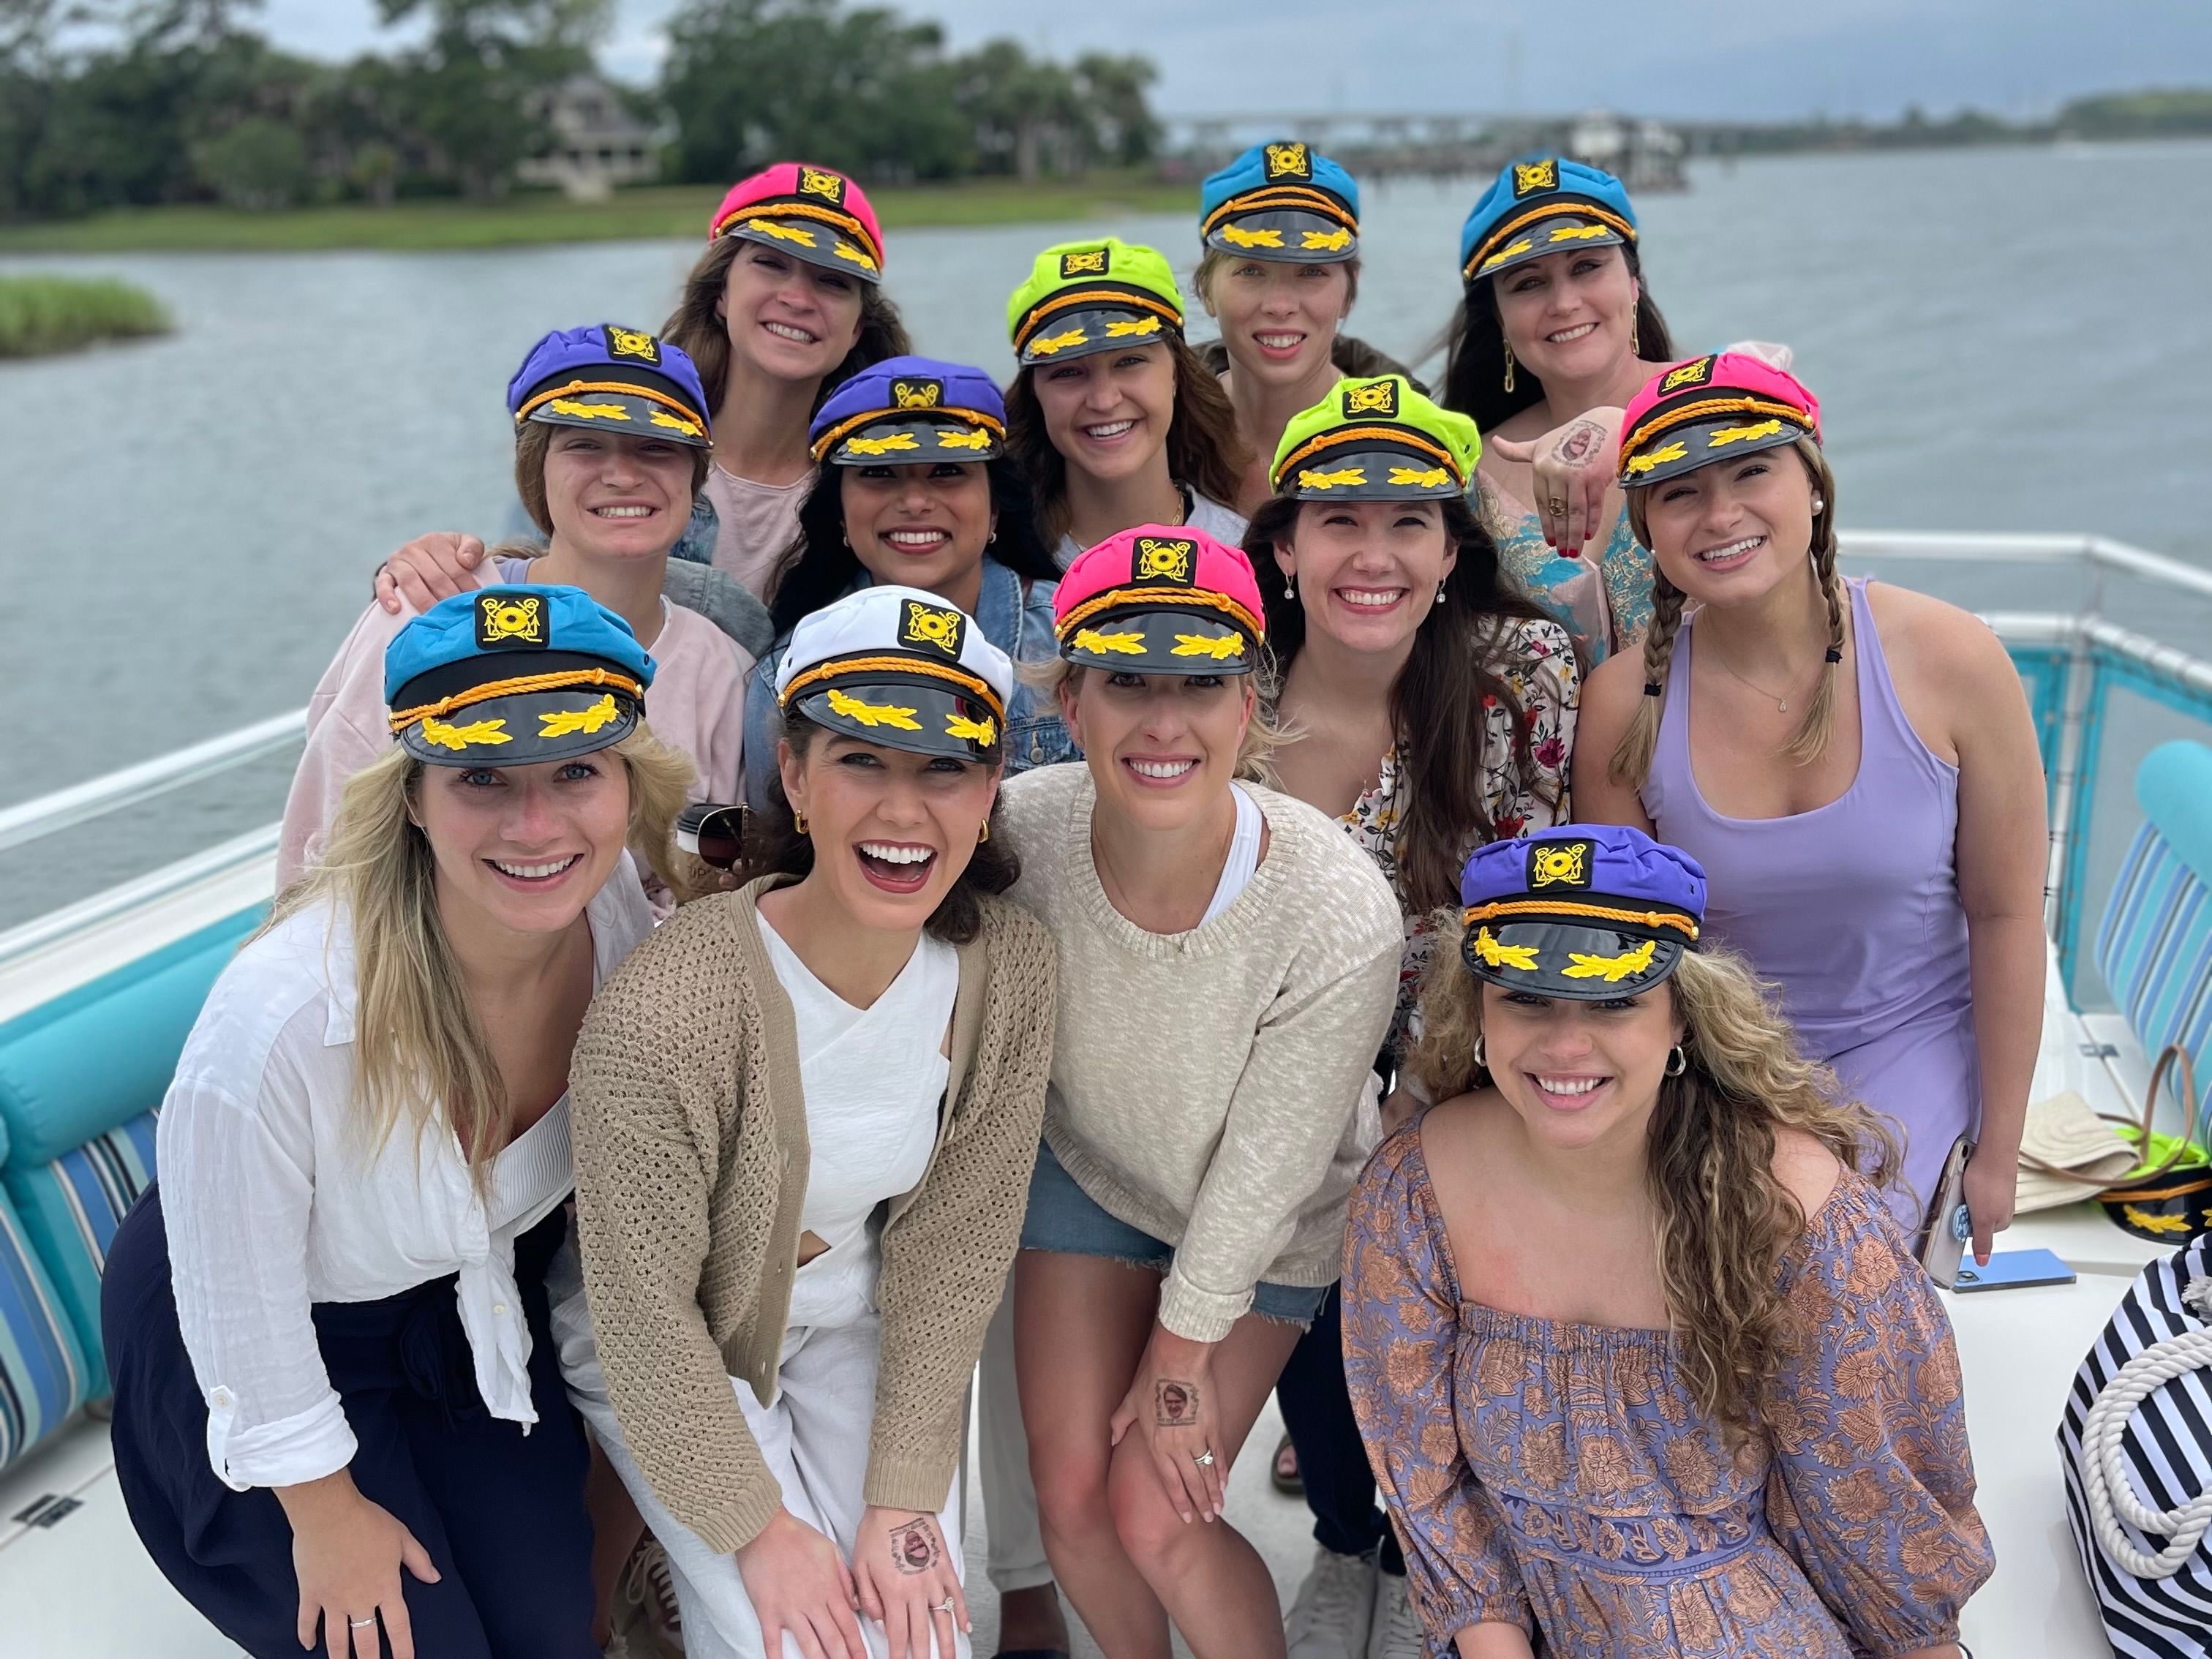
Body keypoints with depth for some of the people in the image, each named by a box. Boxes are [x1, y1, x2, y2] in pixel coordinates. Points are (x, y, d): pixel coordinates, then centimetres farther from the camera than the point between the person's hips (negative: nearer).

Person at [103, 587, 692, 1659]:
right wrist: (322, 1509, -8)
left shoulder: (628, 919, -24)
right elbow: (238, 1300, -22)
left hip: (476, 1304, 4)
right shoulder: (277, 1017, -39)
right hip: (277, 1349, -4)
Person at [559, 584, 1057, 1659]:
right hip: (664, 1355, -3)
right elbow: (645, 1307, -22)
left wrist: (905, 1497, -9)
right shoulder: (664, 1016, -34)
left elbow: (957, 1247, -10)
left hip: (853, 1320, 4)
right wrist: (757, 1525, -12)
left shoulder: (1008, 972, -20)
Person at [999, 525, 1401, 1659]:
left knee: (1156, 1520, -4)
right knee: (1070, 1494, 5)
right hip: (1088, 1165, 3)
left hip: (1265, 1227, -2)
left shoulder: (1341, 921, -36)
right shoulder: (1019, 832, -30)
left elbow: (1263, 1175, -21)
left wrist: (1183, 1357, -9)